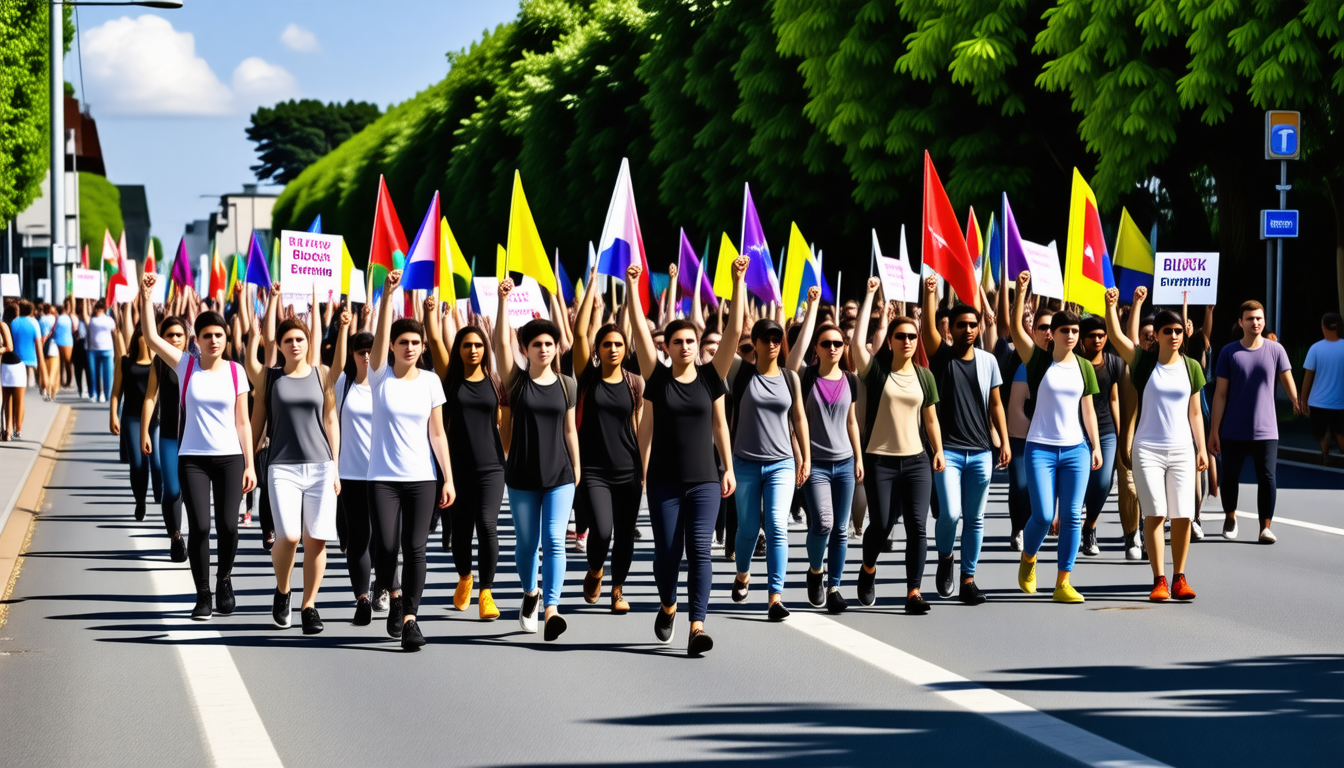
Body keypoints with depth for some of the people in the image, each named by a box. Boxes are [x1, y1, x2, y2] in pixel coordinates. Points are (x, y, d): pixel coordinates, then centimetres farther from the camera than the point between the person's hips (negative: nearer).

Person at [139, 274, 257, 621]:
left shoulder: (235, 372, 4)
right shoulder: (186, 365, 2)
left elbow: (242, 422, 5)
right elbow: (151, 337, -8)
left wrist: (249, 465, 1)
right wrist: (145, 297, -17)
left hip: (230, 458, 1)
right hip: (193, 458, 0)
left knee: (228, 526, -5)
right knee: (199, 527, -9)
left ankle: (224, 580, 23)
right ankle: (203, 594, 5)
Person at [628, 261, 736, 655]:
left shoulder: (710, 377, 4)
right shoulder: (657, 378, -2)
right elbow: (640, 330, -8)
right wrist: (632, 286, -14)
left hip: (705, 480, 0)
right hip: (665, 480, 0)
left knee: (700, 551, -8)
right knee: (667, 552, 6)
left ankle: (697, 626, -12)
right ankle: (668, 606, 35)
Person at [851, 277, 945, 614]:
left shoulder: (924, 376, 9)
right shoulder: (877, 371, -2)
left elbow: (930, 418, 15)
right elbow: (857, 342, -16)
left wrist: (938, 451, 5)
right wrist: (869, 295, -12)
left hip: (917, 460, 2)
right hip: (880, 460, -2)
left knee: (917, 526, -6)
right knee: (881, 525, -2)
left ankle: (913, 592, -3)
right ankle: (868, 569, 30)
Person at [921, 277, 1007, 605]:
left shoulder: (988, 361, 8)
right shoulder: (941, 356, -1)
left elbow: (995, 405, 12)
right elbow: (928, 329, -20)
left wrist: (1004, 441, 6)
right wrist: (930, 294, -31)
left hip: (981, 452, 3)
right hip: (948, 450, -3)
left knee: (975, 518, 6)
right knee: (950, 513, -14)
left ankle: (968, 580, 14)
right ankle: (944, 558, 15)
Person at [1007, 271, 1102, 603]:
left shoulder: (1084, 367, 8)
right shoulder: (1039, 360, -2)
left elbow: (1088, 410, 13)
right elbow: (1015, 327, -14)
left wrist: (1096, 446, 8)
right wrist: (1021, 290, -23)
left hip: (1076, 450, 3)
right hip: (1041, 448, -3)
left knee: (1072, 516, -2)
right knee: (1043, 515, -9)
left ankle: (1063, 583, 4)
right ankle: (1028, 558, 22)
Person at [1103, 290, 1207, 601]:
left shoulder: (1191, 367, 7)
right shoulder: (1144, 361, 1)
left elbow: (1195, 413, 10)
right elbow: (1116, 335, -13)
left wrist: (1201, 449, 5)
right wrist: (1111, 305, -27)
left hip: (1182, 450, 2)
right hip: (1148, 448, -2)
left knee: (1183, 516, -2)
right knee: (1154, 514, -7)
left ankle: (1179, 578, 9)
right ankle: (1159, 580, -4)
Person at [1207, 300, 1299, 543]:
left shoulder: (1275, 350, -1)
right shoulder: (1229, 352, -3)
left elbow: (1288, 383, 5)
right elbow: (1221, 393, -2)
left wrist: (1298, 405, -6)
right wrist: (1214, 430, -4)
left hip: (1266, 431, 0)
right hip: (1234, 431, 0)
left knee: (1267, 478, -6)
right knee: (1230, 477, 10)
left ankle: (1266, 527, 2)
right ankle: (1230, 518, 32)